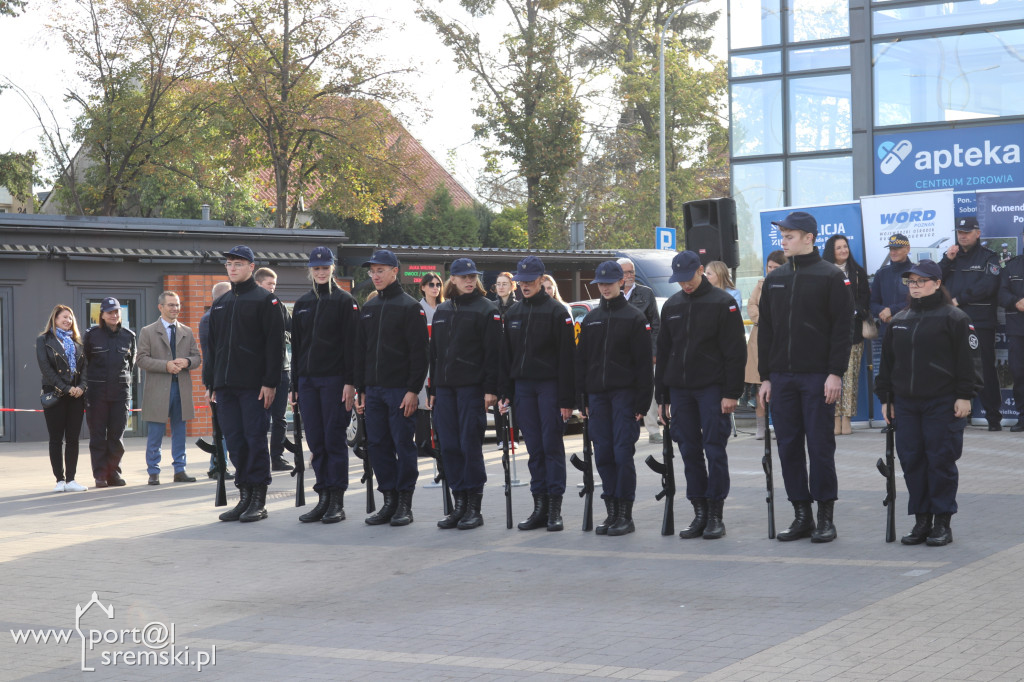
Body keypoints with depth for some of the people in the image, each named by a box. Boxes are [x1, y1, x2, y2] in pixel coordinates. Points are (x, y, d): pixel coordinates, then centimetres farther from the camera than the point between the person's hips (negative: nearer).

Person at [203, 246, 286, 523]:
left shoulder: (265, 300, -1)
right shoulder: (220, 304, 18)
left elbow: (275, 343, -7)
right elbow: (212, 346, 21)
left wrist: (270, 382, -14)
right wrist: (210, 383, 14)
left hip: (254, 385, -6)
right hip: (225, 385, 6)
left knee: (255, 439, -4)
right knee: (235, 441, 6)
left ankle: (259, 501, 1)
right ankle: (244, 497, 13)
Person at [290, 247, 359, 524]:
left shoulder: (344, 301, -1)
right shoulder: (302, 304, 14)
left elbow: (351, 344, -6)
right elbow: (296, 346, 17)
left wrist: (350, 382, -13)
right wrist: (295, 385, 12)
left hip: (334, 380, -5)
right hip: (307, 381, 5)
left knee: (334, 439, -3)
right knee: (315, 441, 5)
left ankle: (337, 502, 2)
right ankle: (323, 498, 11)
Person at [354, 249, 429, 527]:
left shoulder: (410, 307, -4)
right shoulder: (368, 308, 15)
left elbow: (419, 352, -9)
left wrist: (413, 390, -15)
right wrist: (361, 389, 12)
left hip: (400, 390, -6)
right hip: (374, 390, 6)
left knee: (403, 444, -2)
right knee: (377, 445, 6)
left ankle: (405, 504, 5)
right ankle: (389, 501, 14)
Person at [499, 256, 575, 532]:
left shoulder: (556, 311, -4)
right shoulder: (513, 313, 12)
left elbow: (566, 357, -8)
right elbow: (505, 356, 15)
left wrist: (566, 400, -12)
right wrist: (505, 393, 7)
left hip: (549, 385, -5)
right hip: (522, 387, 5)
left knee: (552, 445, -4)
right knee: (534, 448, 6)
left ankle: (555, 509, 0)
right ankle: (540, 508, 10)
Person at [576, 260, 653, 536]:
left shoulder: (634, 317, -1)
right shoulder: (591, 319, 14)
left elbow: (644, 363, -4)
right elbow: (582, 361, 15)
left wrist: (642, 402, -10)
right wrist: (583, 399, 9)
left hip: (624, 394, -5)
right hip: (597, 395, 5)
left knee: (623, 453, -7)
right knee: (603, 454, 4)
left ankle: (625, 515, -1)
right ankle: (611, 513, 12)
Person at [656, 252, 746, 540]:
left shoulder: (722, 302, -3)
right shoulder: (671, 306, 14)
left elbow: (735, 352, -6)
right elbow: (663, 352, 18)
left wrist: (732, 393, -12)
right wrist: (662, 397, 13)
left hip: (712, 388, -5)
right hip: (680, 390, 5)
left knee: (714, 449, -4)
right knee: (689, 451, 5)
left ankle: (716, 514, 3)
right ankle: (699, 513, 11)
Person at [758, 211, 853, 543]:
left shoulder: (831, 276, -2)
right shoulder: (774, 279, 13)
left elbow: (842, 327, -6)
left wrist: (835, 373, -13)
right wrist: (765, 377, 10)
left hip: (818, 378, -5)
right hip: (782, 377, 5)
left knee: (820, 446, -2)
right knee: (789, 447, 5)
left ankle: (825, 517, 5)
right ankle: (802, 516, 13)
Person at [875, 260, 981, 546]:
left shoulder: (953, 318, -3)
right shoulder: (899, 320, 14)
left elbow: (967, 360, -6)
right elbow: (887, 361, 18)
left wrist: (964, 396, -11)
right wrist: (886, 397, 14)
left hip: (942, 404, -5)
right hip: (906, 403, 6)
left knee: (941, 461, -2)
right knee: (911, 461, 4)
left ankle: (942, 523, 5)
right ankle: (921, 521, 12)